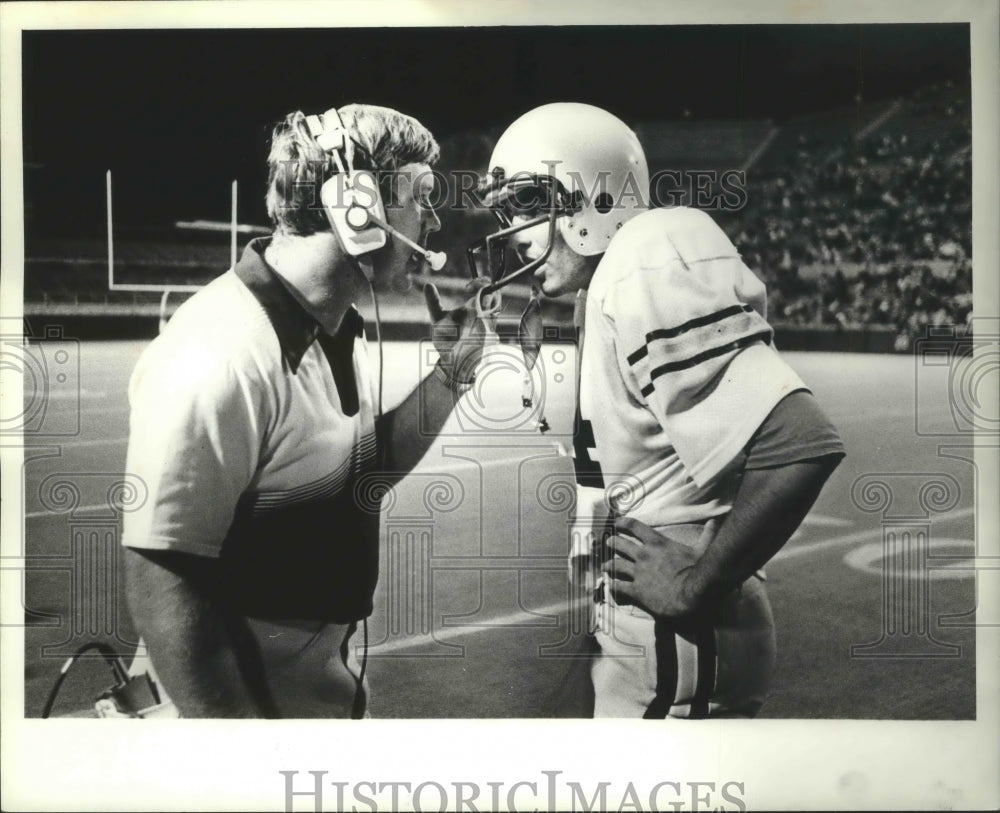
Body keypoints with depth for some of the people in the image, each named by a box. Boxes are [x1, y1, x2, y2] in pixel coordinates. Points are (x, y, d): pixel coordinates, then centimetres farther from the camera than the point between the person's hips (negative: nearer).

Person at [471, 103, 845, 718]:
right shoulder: (608, 286, 8)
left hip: (676, 644, -9)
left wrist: (694, 587, -20)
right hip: (646, 631, 9)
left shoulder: (647, 274, -19)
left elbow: (802, 445, -28)